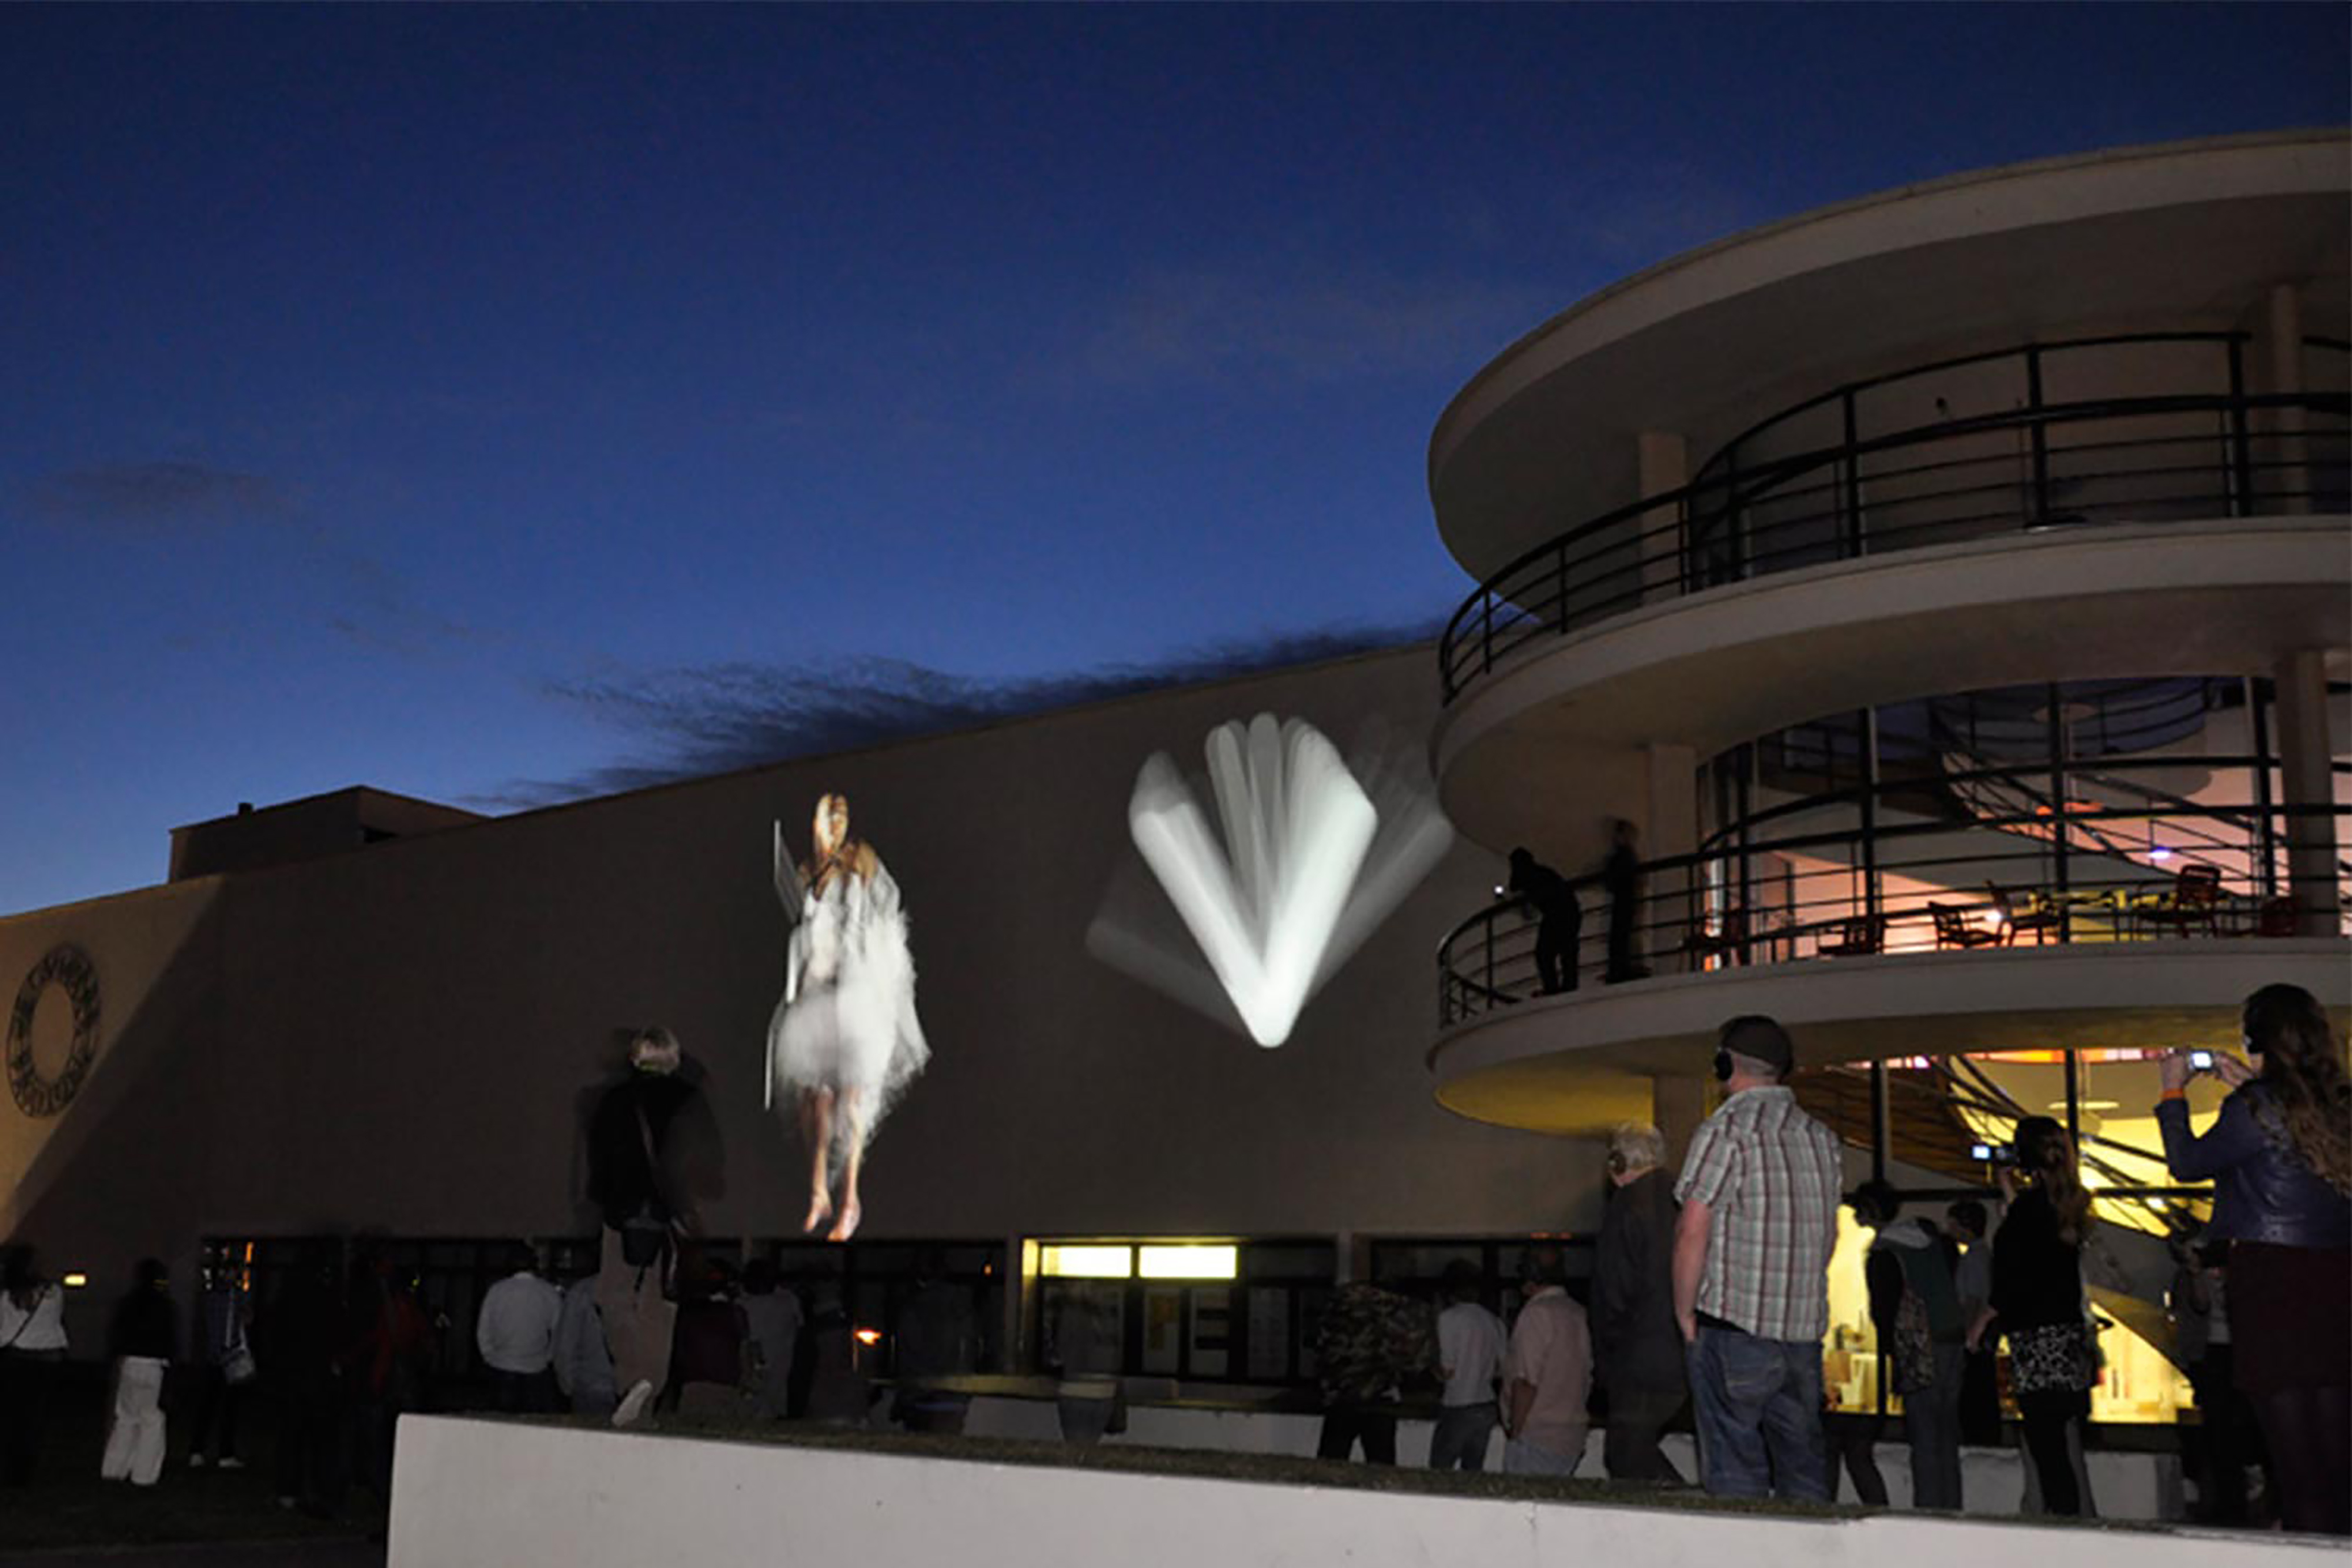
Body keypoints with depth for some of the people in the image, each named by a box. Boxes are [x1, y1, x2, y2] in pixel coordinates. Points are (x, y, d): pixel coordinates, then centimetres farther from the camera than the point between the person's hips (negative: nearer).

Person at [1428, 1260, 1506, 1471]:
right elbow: (1503, 1366, 11)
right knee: (1473, 1471, 12)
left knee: (1439, 1471, 2)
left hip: (1458, 1408, -6)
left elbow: (1447, 1371, -11)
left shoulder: (1450, 1317, -12)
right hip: (1488, 1408, 6)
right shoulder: (1494, 1322, 5)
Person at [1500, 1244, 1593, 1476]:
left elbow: (1527, 1381, -18)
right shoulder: (1579, 1313, 12)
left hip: (1536, 1437, -8)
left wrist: (1515, 1431, -11)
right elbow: (1588, 1380, 16)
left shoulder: (1537, 1313, -13)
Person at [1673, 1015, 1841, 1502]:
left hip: (1735, 1327, -6)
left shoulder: (1724, 1131, -9)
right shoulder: (1821, 1137, 12)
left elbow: (1693, 1231, -13)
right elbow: (1828, 1234, 17)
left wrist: (1685, 1315, -4)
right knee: (1804, 1468, 12)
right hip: (1806, 1329, 6)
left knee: (1735, 1471, -1)